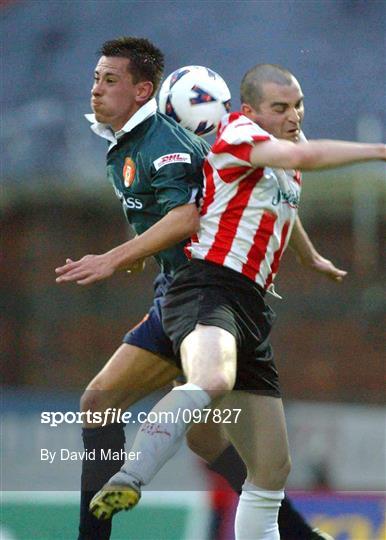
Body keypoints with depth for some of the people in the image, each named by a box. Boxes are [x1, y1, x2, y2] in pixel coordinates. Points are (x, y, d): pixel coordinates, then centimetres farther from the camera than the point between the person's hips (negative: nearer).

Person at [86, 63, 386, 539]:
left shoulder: (289, 174, 23)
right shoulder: (237, 132, -3)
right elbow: (302, 156, -20)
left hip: (252, 310, 9)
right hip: (208, 287, -9)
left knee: (272, 469, 8)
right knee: (212, 380, -41)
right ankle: (126, 484, -51)